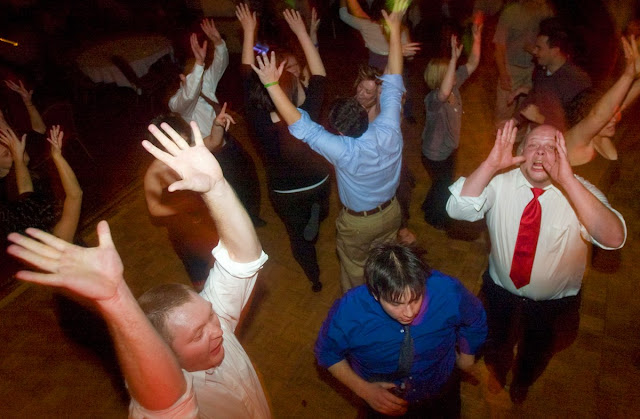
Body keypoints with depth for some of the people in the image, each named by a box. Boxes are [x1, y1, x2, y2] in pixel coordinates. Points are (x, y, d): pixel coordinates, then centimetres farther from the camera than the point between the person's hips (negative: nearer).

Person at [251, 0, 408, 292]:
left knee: (355, 271, 24)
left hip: (358, 223, -4)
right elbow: (394, 82, -20)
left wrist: (272, 84, -36)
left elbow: (299, 124, -38)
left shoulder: (343, 151, -38)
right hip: (390, 213, 4)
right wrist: (394, 29, -15)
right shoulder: (389, 131, -27)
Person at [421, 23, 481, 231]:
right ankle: (435, 217, 44)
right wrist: (454, 59, -62)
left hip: (449, 149, 8)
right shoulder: (433, 99, -35)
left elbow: (472, 64, -5)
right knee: (444, 186, 15)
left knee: (443, 183, 30)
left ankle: (429, 206, 58)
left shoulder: (454, 85, -11)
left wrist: (477, 38, -18)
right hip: (435, 155, -8)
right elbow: (444, 93, -59)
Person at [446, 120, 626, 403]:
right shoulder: (500, 183, -17)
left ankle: (521, 384, 62)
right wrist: (491, 164, -41)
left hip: (554, 304, 0)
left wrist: (568, 180, -48)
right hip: (500, 291, 1)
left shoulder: (579, 191, -21)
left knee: (536, 355, 27)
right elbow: (456, 209, -30)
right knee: (495, 343, 26)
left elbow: (614, 239, -39)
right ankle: (497, 374, 62)